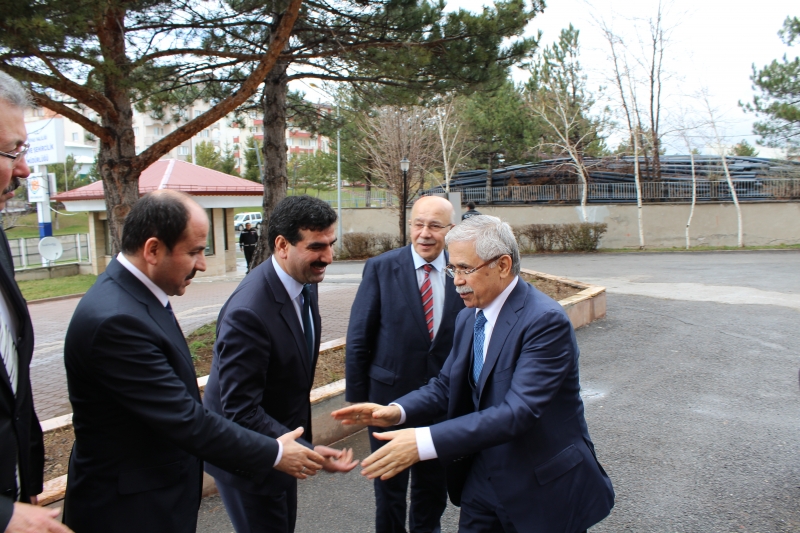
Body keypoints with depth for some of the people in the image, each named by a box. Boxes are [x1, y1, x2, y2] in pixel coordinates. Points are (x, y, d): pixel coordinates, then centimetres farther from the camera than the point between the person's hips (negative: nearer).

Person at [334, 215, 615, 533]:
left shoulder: (546, 321, -23)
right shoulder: (468, 318, 2)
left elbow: (517, 412, -31)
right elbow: (446, 386, 6)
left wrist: (424, 442, -38)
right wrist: (397, 411, -14)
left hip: (544, 487, -6)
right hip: (482, 479, 6)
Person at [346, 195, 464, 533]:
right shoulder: (381, 268, -10)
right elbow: (358, 338, -6)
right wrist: (357, 396, -5)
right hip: (390, 393, -2)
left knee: (433, 484, 21)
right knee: (389, 486, 16)